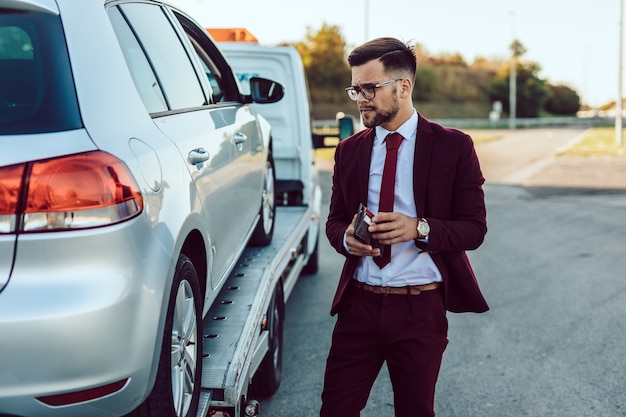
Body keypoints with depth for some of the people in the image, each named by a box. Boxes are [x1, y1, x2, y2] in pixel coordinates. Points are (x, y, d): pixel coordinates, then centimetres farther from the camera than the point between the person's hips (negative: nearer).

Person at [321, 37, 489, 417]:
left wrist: (419, 228, -21)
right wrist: (346, 238, -10)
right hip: (360, 303, 3)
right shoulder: (349, 150, 7)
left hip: (421, 310, -2)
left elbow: (474, 228, -4)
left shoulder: (453, 146, -3)